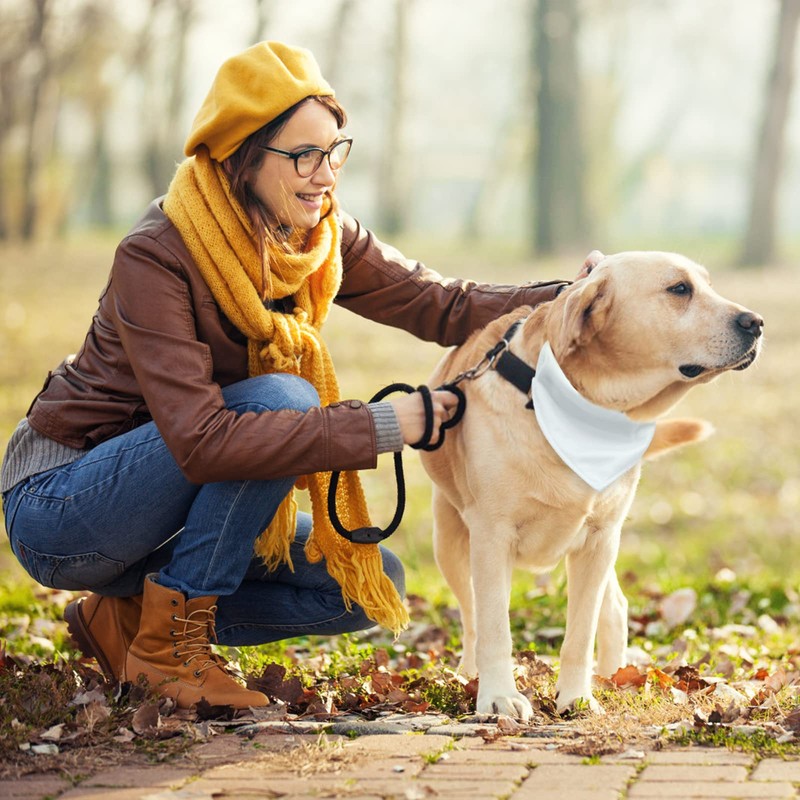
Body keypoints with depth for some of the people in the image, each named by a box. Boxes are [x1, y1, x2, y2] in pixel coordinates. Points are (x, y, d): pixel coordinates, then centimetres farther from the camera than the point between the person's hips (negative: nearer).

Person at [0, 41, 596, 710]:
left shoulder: (320, 236, -5)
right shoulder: (157, 256, -27)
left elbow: (443, 305, -5)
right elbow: (201, 439, -36)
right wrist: (377, 427, -35)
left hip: (171, 511, 8)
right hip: (57, 507, -8)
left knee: (374, 584, -3)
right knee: (281, 398, -28)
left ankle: (127, 618, 6)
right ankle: (168, 641, -17)